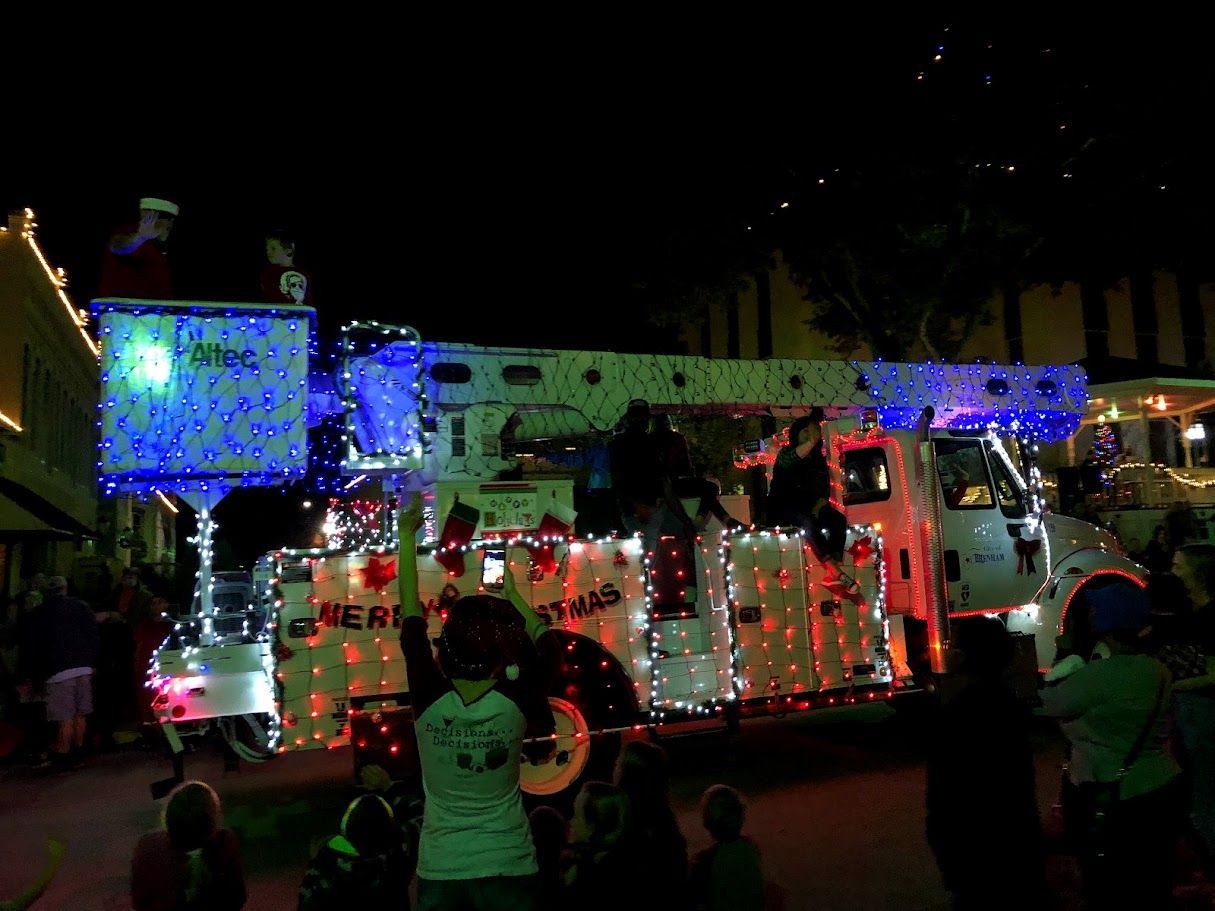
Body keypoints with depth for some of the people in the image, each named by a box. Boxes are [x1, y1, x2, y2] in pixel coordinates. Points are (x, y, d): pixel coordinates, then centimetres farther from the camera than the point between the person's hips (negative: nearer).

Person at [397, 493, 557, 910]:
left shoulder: (429, 700, -17)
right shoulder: (518, 703, -18)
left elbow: (411, 619, -6)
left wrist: (407, 536, 1)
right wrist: (512, 594, 10)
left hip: (439, 872, 1)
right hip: (508, 870, 0)